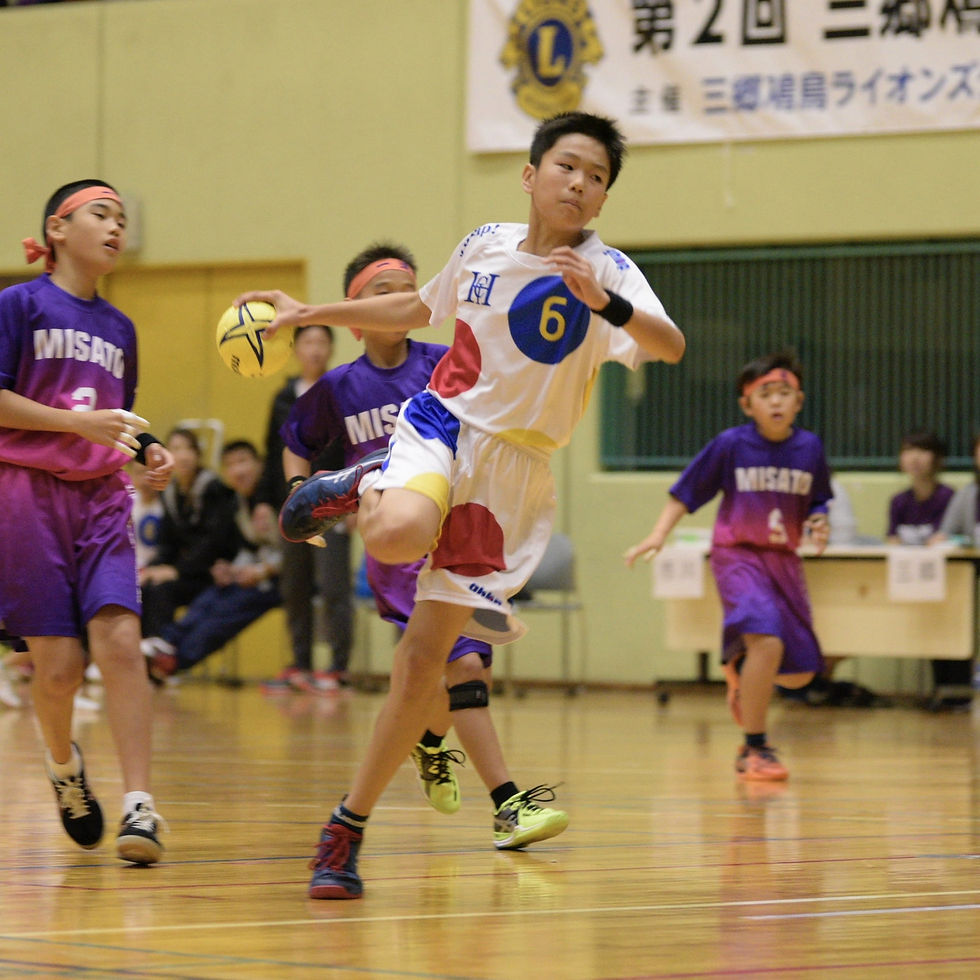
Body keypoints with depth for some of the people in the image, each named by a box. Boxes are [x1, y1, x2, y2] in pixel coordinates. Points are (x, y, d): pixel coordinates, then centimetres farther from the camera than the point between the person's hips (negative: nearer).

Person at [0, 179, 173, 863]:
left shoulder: (118, 327, 16)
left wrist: (149, 453, 6)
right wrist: (79, 422, -16)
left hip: (102, 498, 4)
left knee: (119, 638, -16)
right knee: (58, 664, -5)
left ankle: (140, 805, -21)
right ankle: (64, 764, 28)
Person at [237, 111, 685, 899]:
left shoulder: (606, 271, -8)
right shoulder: (485, 244, 2)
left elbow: (671, 346, -27)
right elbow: (418, 309, 23)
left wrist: (605, 306, -46)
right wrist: (312, 314, 20)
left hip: (514, 467, 0)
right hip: (442, 423, 1)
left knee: (425, 656, -3)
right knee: (399, 534, -37)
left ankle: (347, 830, 9)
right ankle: (358, 489, 1)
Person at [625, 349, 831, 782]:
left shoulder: (809, 448, 1)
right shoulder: (730, 445, -8)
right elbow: (685, 493, -2)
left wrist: (817, 524, -7)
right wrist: (657, 535, -13)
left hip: (784, 560, 5)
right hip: (737, 554, -5)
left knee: (798, 673, 4)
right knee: (767, 641, -28)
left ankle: (740, 669, 40)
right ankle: (754, 751, -15)